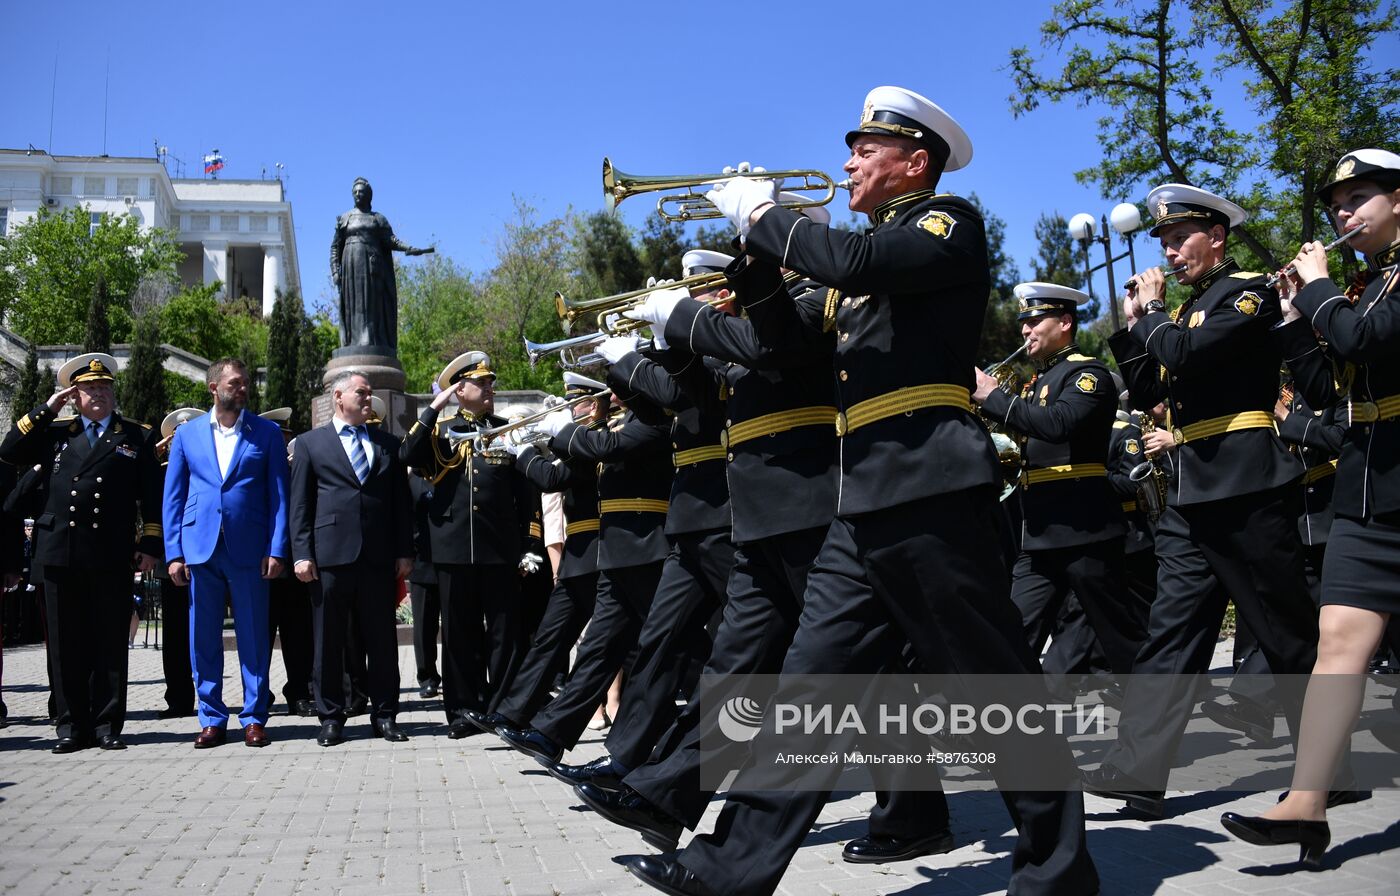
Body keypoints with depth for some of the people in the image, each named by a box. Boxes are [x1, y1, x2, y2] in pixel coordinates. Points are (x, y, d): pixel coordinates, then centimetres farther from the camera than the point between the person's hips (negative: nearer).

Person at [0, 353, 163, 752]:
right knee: (66, 644, 5)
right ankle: (72, 726, 13)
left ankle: (108, 725, 9)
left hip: (112, 557, -2)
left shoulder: (135, 436, 9)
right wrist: (45, 411, 3)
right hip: (61, 553, 2)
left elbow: (151, 495, 5)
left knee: (111, 643, 3)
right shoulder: (55, 433, 16)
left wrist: (150, 545, -3)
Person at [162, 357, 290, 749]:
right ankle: (211, 719, 16)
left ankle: (254, 717, 11)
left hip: (249, 550, -1)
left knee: (254, 638, 2)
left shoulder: (267, 433, 6)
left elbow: (279, 495, 3)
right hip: (200, 549, 2)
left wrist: (276, 549, -6)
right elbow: (173, 498, 10)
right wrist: (174, 553, 1)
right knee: (204, 639, 5)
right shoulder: (187, 434, 11)